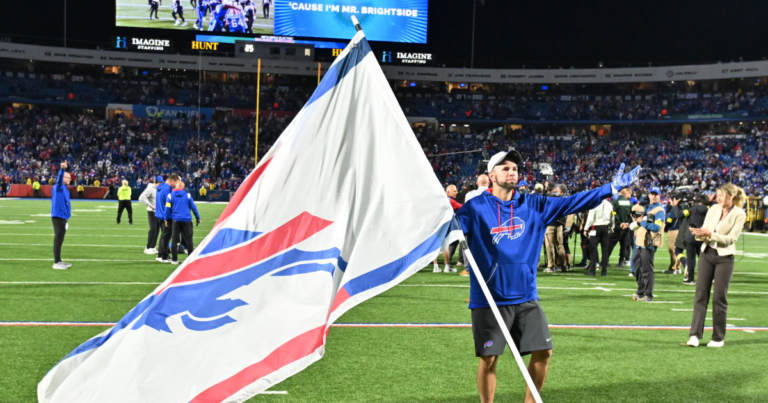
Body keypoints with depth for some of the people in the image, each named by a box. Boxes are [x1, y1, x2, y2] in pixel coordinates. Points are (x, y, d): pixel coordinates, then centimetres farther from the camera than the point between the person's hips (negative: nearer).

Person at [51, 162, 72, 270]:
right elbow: (59, 178, -30)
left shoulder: (64, 188, 17)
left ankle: (59, 261, 22)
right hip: (58, 216, -10)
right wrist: (62, 169, -48)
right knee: (58, 239, -8)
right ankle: (56, 262, -6)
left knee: (59, 240, 14)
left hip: (62, 217, 10)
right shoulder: (59, 187, -9)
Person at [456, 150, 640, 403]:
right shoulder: (475, 207, -6)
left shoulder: (534, 205, 6)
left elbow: (571, 202, 5)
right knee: (489, 359, 1)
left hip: (526, 297, 4)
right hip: (489, 299, -4)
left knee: (543, 353, 6)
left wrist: (612, 188, 0)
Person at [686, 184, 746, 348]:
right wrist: (699, 234, -16)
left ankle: (719, 338, 11)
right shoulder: (713, 209, 6)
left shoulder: (739, 214, -7)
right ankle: (695, 334, -1)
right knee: (701, 294, -1)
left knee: (719, 298, 0)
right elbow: (705, 230, 7)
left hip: (724, 257, -4)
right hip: (707, 254, 4)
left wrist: (710, 234, -24)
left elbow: (731, 238, -14)